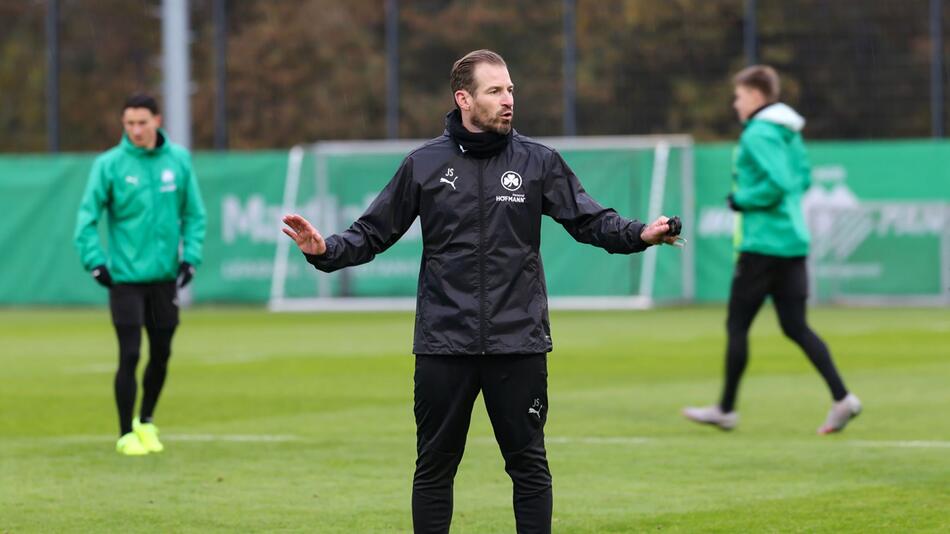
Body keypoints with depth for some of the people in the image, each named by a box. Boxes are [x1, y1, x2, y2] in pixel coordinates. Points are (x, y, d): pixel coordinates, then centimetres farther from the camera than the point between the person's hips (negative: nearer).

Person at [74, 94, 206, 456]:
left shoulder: (179, 160, 1)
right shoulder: (109, 164, -8)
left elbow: (194, 214, 8)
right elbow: (87, 216, -6)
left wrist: (190, 257, -1)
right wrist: (95, 262, -13)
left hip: (165, 277, 3)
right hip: (125, 277, -3)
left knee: (161, 355, 11)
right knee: (129, 357, -6)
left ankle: (146, 422, 31)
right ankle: (126, 433, 6)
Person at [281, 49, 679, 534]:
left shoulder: (538, 162, 3)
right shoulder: (424, 165, 3)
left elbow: (591, 221, 0)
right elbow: (374, 233, 6)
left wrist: (639, 234, -18)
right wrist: (327, 250, -12)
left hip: (519, 343, 0)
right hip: (443, 345, 0)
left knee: (529, 465, 5)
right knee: (434, 467, 6)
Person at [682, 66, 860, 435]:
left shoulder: (759, 134, -15)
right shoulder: (789, 132, 14)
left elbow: (778, 183, -25)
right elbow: (804, 178, 22)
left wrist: (742, 200, -11)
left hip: (763, 245, -9)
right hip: (794, 242, 9)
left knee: (737, 325, 3)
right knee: (796, 327, 7)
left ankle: (725, 410, 10)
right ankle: (842, 399, -5)